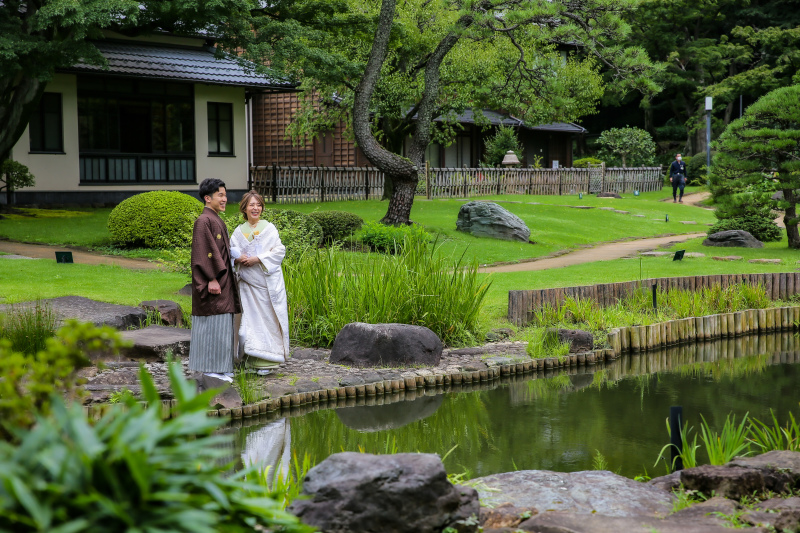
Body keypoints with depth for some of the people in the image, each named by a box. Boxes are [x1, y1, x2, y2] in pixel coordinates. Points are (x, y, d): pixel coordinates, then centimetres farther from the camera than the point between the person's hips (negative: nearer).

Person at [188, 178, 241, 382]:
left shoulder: (217, 221, 18)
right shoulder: (203, 221, -13)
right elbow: (203, 252, -19)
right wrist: (212, 279, -23)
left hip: (222, 281, 10)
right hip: (214, 283, -10)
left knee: (222, 325, 12)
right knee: (212, 325, -7)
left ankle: (219, 367, 17)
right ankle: (210, 369, -3)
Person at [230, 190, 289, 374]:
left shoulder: (269, 228, 2)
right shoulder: (239, 231, 11)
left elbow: (279, 251, -5)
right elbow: (231, 253, 13)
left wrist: (257, 259, -14)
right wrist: (239, 259, -9)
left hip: (268, 281, -2)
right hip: (248, 283, 3)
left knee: (268, 318, -4)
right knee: (250, 319, -3)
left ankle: (265, 361, 1)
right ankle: (254, 357, 3)